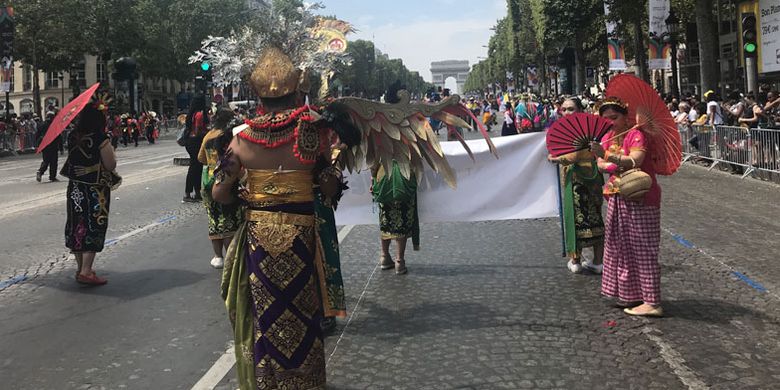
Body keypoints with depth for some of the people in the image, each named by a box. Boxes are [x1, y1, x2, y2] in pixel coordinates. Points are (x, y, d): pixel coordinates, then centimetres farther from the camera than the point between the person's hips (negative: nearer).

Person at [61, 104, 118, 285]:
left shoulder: (73, 136, 2)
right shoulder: (100, 139, -16)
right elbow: (111, 165, -14)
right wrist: (110, 150, 2)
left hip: (75, 189, 7)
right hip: (96, 190, -6)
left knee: (77, 226, 13)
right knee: (94, 227, -1)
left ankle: (81, 268, 24)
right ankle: (86, 272, -4)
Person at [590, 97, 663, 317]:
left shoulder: (636, 134, -14)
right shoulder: (609, 137, 11)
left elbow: (635, 161, -30)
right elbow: (600, 164, 3)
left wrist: (608, 156, -40)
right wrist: (615, 166, -17)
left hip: (640, 199, -9)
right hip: (619, 198, 9)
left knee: (643, 249, -6)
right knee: (622, 248, 14)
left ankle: (652, 303, -2)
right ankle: (630, 294, 27)